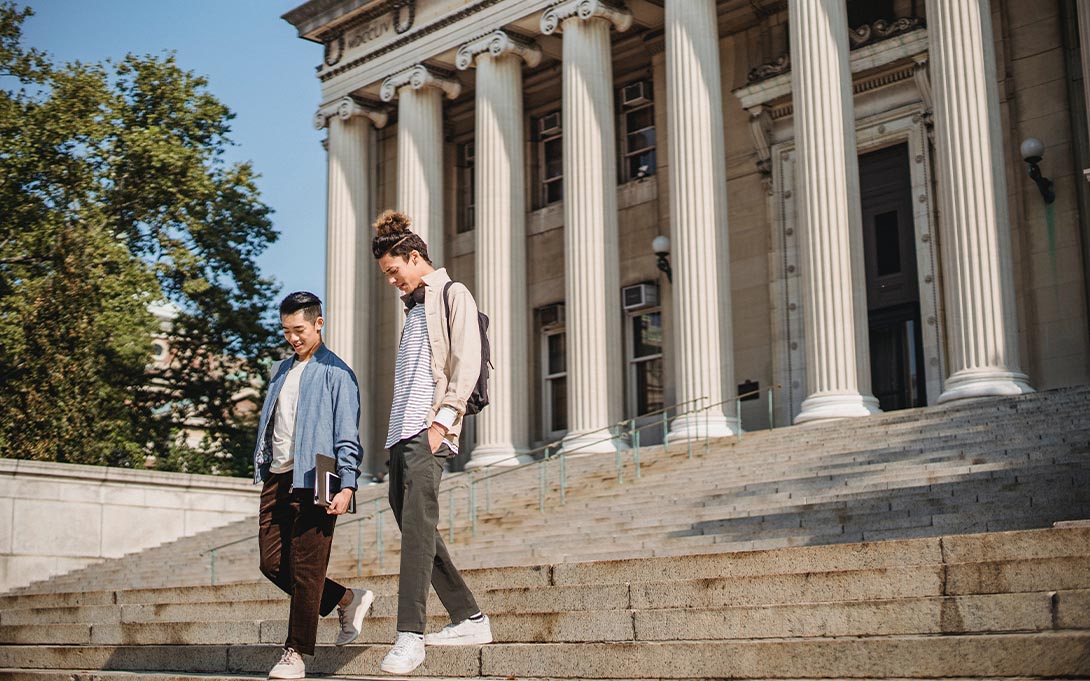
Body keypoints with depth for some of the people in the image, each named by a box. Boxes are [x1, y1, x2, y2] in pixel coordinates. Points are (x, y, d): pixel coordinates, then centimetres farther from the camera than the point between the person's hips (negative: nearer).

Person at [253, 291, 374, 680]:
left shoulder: (335, 373, -3)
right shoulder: (282, 371, 19)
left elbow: (347, 436, -8)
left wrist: (347, 487, -16)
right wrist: (263, 467, 17)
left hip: (312, 481, -8)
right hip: (277, 478, 8)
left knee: (305, 569, -4)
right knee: (272, 564, 6)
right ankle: (348, 601, 23)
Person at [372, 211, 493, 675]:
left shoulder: (453, 295, 3)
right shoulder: (414, 306, 28)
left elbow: (466, 363, -9)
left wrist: (442, 420, -19)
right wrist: (396, 436, 16)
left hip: (429, 427, -9)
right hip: (401, 430, 9)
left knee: (418, 522, -18)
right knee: (411, 525, 6)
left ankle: (410, 634, -23)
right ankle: (469, 619, 13)